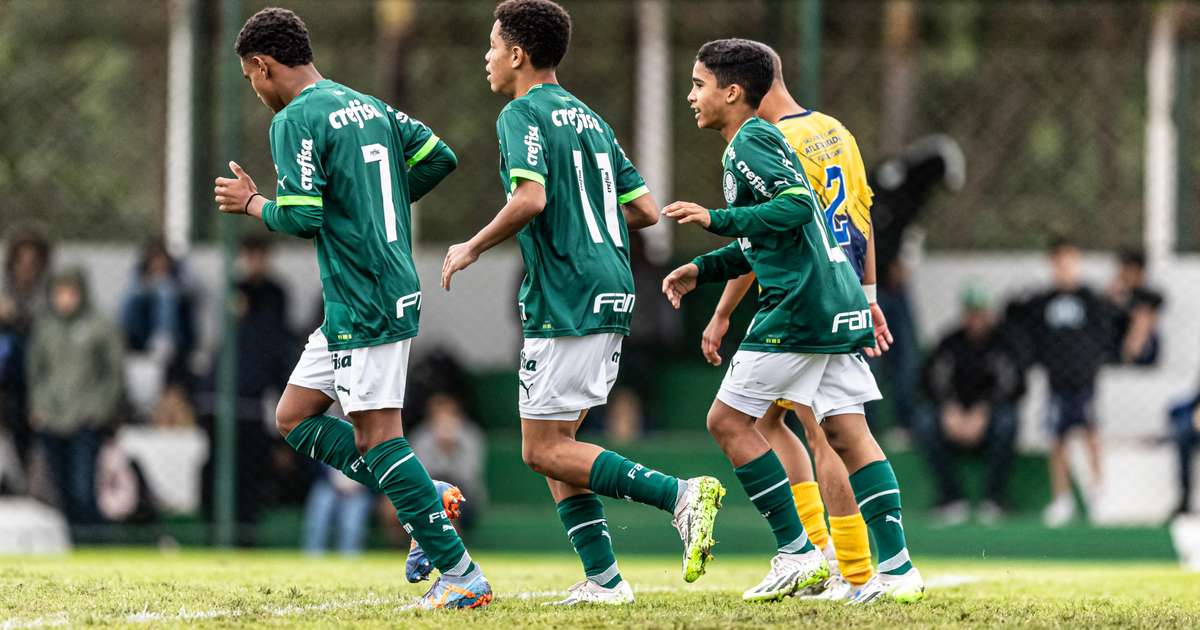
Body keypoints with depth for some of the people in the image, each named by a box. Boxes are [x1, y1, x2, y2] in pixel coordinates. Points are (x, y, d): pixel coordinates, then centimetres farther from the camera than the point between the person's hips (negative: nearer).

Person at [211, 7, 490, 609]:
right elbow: (439, 157, 16)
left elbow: (302, 216, -19)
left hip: (362, 304, -10)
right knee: (293, 418, 14)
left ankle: (461, 574, -12)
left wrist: (252, 203, 1)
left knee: (375, 435, -9)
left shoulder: (296, 120, -12)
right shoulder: (368, 106, 14)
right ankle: (427, 501, 9)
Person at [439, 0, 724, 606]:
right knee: (556, 443, 13)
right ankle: (603, 579, 6)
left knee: (544, 451, -6)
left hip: (565, 300, -9)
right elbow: (646, 210, 15)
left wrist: (472, 248, -10)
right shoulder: (589, 118, 18)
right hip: (612, 295, 9)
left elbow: (531, 198, -23)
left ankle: (681, 494, -19)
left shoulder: (523, 114, -8)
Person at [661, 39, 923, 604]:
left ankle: (797, 552, -3)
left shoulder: (749, 143, -8)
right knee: (847, 432, 5)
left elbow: (796, 205, -22)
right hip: (837, 303, 10)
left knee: (729, 421, -2)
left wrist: (716, 219, -20)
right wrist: (701, 270, 23)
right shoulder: (763, 140, 23)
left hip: (798, 306, -10)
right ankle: (897, 568, -2)